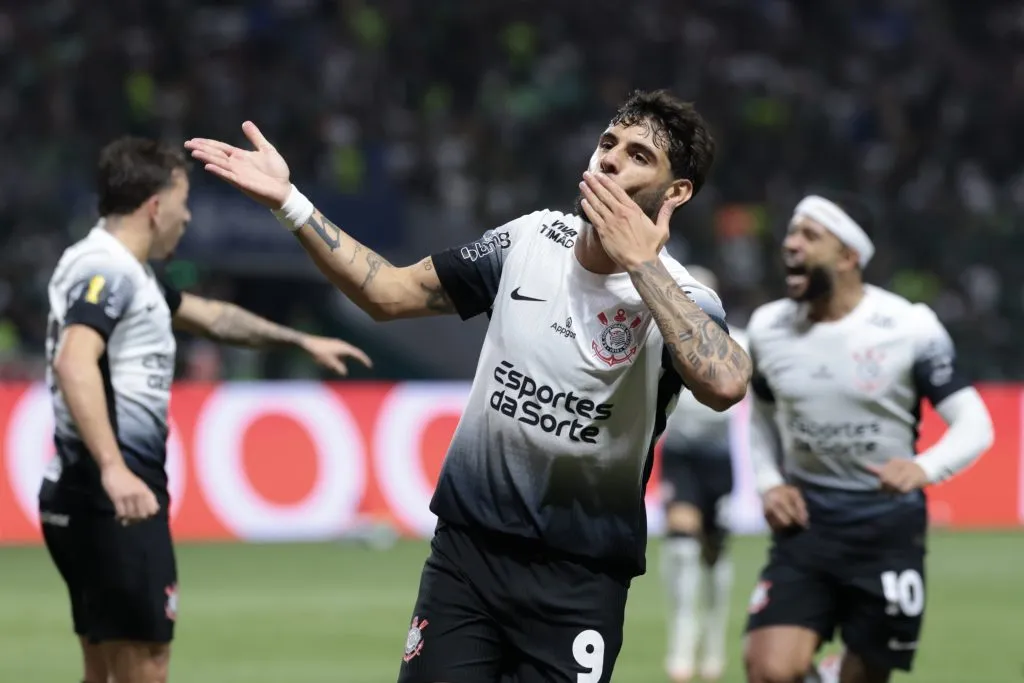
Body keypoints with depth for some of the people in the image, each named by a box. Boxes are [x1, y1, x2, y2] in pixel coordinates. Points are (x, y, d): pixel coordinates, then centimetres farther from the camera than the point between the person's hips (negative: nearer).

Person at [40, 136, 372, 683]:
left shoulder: (125, 273, 20)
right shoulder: (106, 269, -13)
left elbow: (209, 315, 35)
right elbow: (74, 362, -30)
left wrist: (300, 341, 42)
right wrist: (113, 469, -40)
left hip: (108, 499, 11)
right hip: (114, 502, -11)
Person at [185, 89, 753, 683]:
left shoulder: (682, 301, -11)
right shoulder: (532, 240, 2)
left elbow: (725, 384, -35)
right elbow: (389, 293, 11)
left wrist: (643, 265, -28)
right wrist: (288, 201, 2)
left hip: (579, 582, -3)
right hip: (467, 546, 3)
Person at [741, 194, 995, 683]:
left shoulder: (910, 329, -11)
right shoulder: (768, 328, 1)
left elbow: (974, 426, -10)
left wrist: (924, 468, -30)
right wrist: (768, 482, 1)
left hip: (888, 530, -2)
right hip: (805, 524, 2)